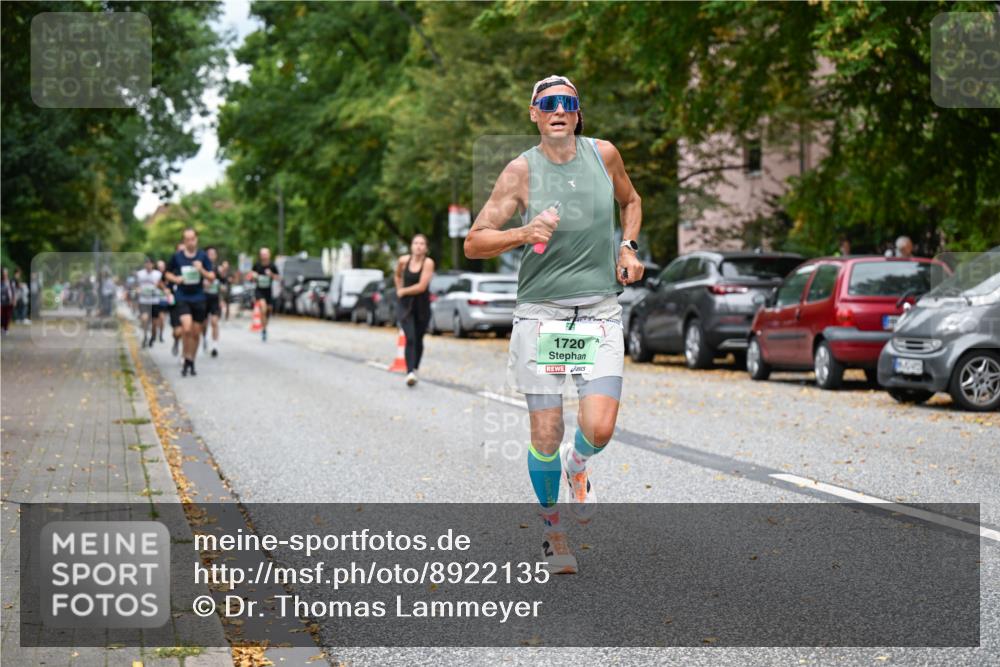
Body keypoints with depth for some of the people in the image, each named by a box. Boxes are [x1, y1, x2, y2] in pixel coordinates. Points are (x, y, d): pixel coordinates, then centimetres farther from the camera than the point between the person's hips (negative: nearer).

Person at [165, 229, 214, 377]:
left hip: (198, 299, 2)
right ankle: (187, 360, -6)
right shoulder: (177, 256, -1)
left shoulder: (203, 256, 0)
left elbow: (212, 278, 0)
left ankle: (192, 362, 23)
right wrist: (176, 279, -9)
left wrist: (202, 270, -18)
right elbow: (168, 274, 12)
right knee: (187, 328, -20)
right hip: (183, 298, -2)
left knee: (196, 333, 7)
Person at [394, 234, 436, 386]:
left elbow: (422, 286, -17)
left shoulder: (428, 263, -11)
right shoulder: (403, 261, -1)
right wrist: (399, 289, 10)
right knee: (410, 339, -15)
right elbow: (397, 276, 22)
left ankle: (415, 369, 32)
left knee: (418, 340, 10)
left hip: (422, 306, -1)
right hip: (406, 305, 1)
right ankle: (410, 373, -25)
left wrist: (403, 291, -7)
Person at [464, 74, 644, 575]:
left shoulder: (603, 154, 4)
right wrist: (524, 234, -21)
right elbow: (474, 243, -5)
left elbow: (630, 201, 25)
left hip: (599, 312, 2)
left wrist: (628, 246, 9)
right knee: (546, 437, -1)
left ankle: (578, 464, 25)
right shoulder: (522, 170, -4)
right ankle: (551, 524, 25)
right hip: (540, 312, -2)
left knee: (599, 429, -13)